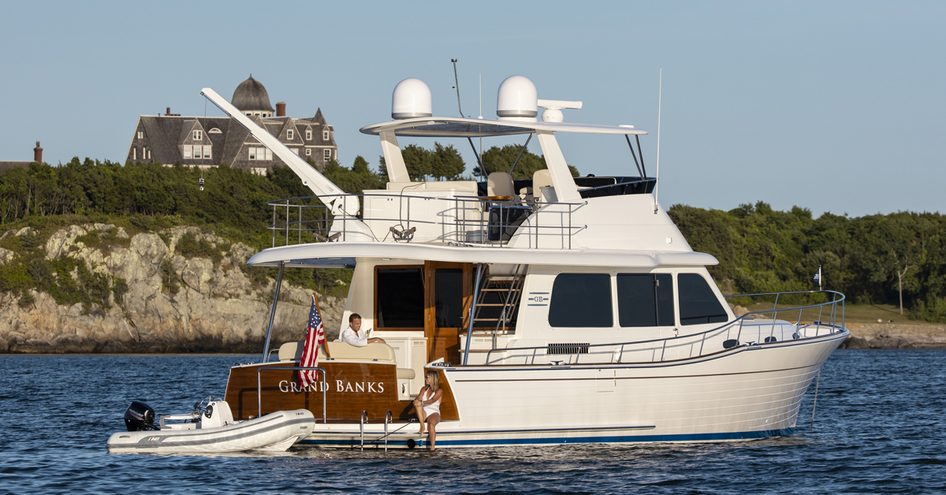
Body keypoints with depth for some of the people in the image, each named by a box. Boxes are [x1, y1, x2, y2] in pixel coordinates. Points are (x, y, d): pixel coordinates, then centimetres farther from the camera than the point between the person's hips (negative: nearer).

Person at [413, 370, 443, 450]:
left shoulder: (439, 391, 2)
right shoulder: (424, 389, 18)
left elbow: (432, 401, -15)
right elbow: (418, 399, 3)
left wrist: (422, 403, -31)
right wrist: (417, 401, -22)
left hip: (434, 413, -4)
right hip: (423, 413, 4)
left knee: (431, 423, -38)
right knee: (417, 403, -28)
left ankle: (432, 447, -45)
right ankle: (422, 426, -35)